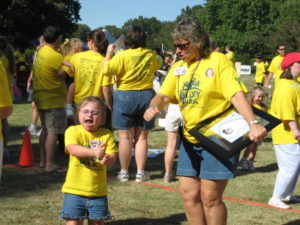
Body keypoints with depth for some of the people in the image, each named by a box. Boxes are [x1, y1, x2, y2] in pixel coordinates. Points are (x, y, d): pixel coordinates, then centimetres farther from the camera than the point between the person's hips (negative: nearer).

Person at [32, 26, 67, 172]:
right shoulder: (56, 57, -20)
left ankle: (43, 161, 25)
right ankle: (50, 164, -3)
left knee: (45, 130, 18)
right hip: (54, 100, -9)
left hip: (41, 98, 9)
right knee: (53, 132, -4)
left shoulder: (40, 52, 6)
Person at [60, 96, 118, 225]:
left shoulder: (107, 135, 1)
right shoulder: (73, 131, -6)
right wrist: (94, 152, -40)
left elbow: (113, 157, -7)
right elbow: (73, 149, -24)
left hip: (98, 191, 2)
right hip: (75, 189, -2)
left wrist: (107, 159, -33)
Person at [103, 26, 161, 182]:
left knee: (125, 137, 4)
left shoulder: (122, 56, -13)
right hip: (146, 96, 3)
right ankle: (140, 172, 10)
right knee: (142, 137, 9)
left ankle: (124, 172, 10)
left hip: (125, 96, -3)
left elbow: (106, 70, -15)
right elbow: (157, 66, 22)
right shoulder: (151, 55, 1)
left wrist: (109, 52, -4)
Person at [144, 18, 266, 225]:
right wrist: (153, 107, -15)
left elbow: (237, 94, -21)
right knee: (189, 194, 9)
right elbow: (164, 95, 8)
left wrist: (253, 124, -35)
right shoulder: (178, 67, 8)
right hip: (190, 139, 7)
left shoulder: (218, 61, -11)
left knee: (210, 196, -3)